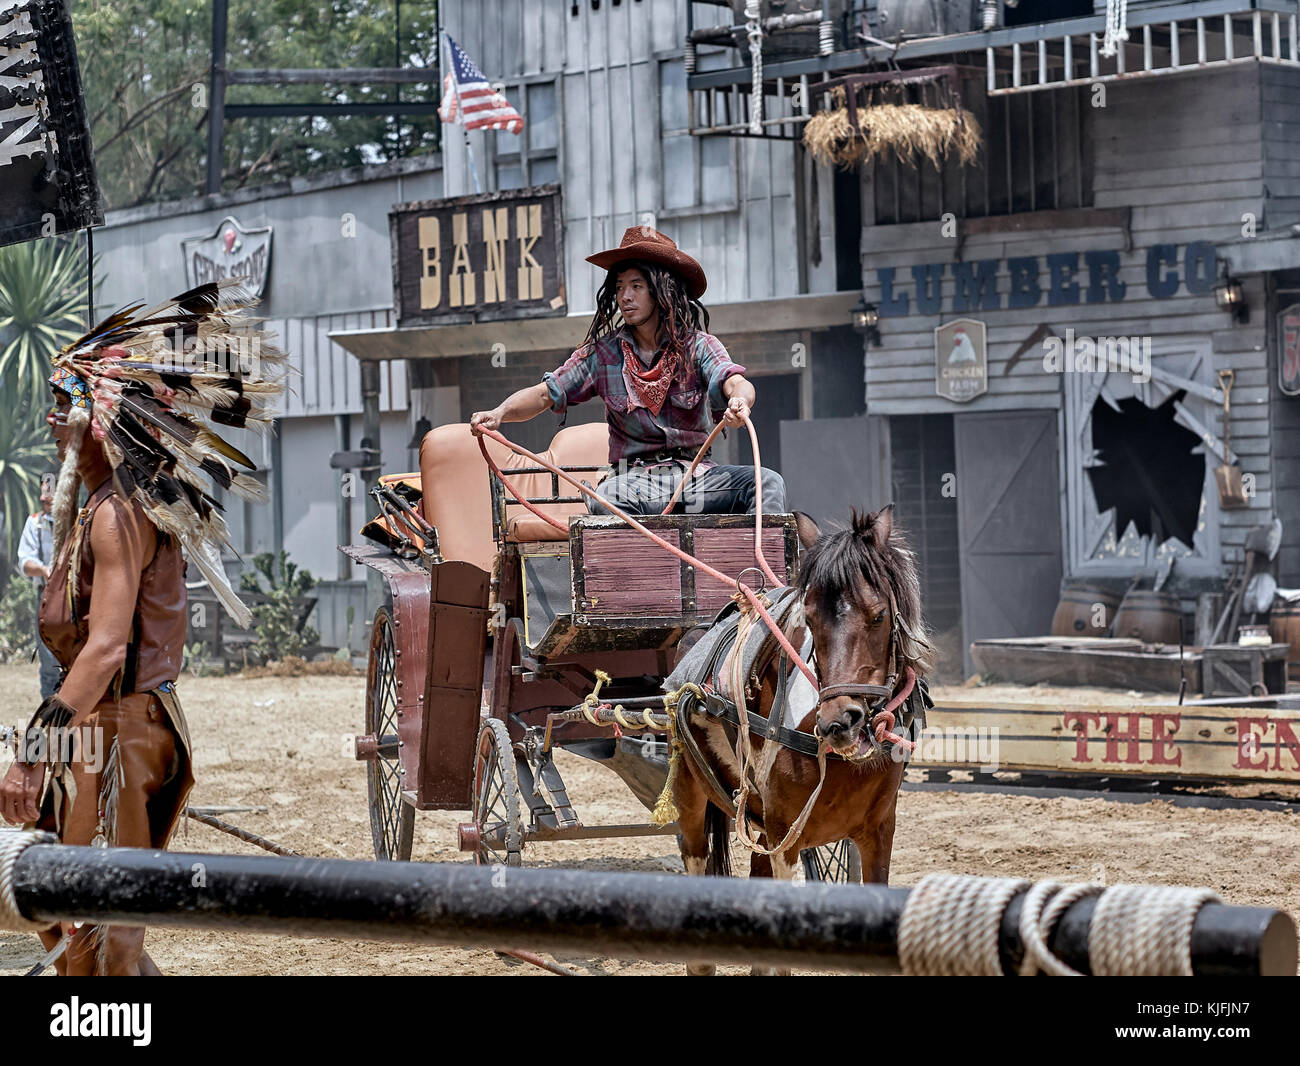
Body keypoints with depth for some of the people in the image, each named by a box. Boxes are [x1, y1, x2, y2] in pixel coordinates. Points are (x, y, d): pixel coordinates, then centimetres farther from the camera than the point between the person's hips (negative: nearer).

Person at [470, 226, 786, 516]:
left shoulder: (699, 346, 3)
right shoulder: (603, 352, 8)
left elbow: (735, 383, -16)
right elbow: (544, 395, 2)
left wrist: (740, 400, -43)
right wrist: (499, 414, -20)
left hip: (696, 476, 1)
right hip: (635, 477, 0)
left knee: (767, 482, -26)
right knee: (604, 499, -36)